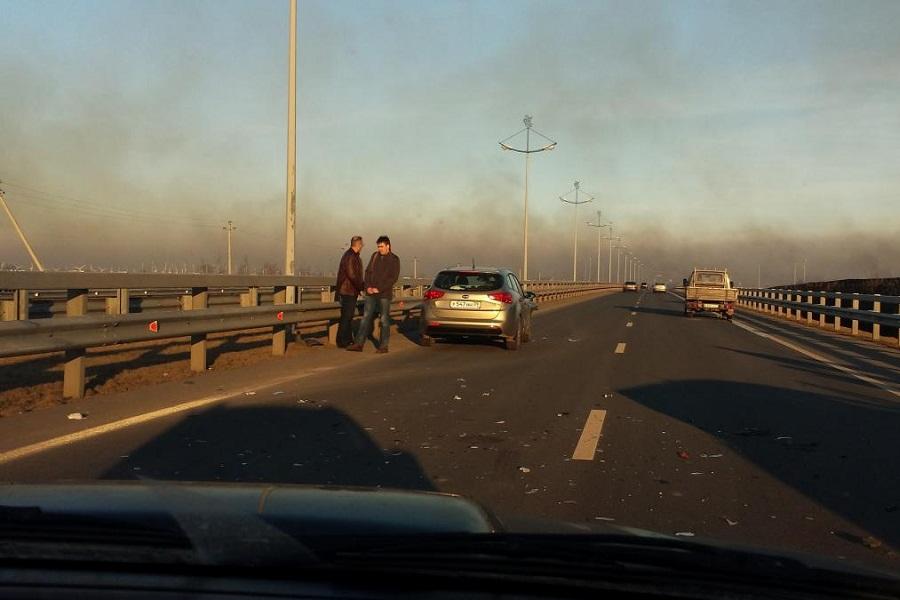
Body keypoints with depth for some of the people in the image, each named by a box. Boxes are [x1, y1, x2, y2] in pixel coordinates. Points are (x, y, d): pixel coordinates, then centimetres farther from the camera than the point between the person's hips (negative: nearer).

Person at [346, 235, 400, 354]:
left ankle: (383, 346, 7)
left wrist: (379, 289, -15)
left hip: (384, 294, -5)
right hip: (371, 293, 5)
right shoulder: (375, 255, 9)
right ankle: (359, 344, 4)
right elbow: (368, 271, 11)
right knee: (366, 317, 3)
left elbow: (393, 278, -11)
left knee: (384, 320, 0)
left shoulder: (394, 259, -5)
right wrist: (368, 286, -5)